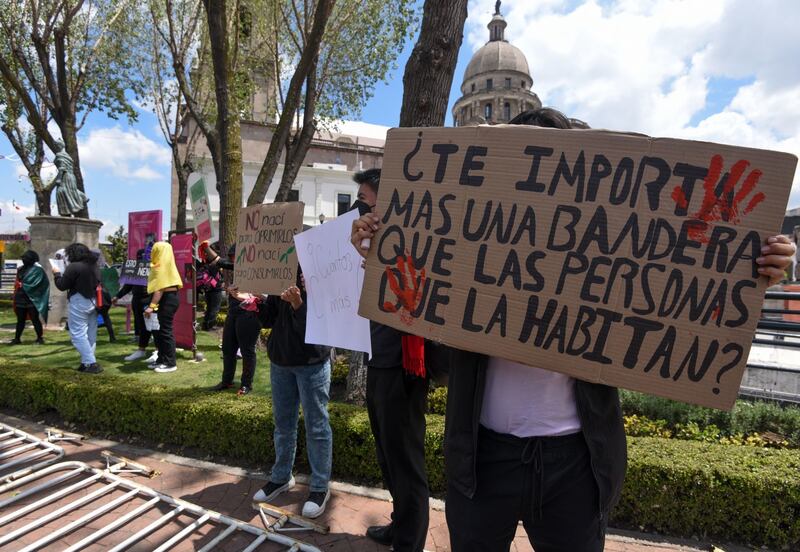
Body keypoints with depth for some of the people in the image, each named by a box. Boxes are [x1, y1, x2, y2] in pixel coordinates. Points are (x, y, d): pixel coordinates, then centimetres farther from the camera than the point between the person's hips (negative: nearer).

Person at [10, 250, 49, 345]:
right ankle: (17, 338, 20)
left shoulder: (37, 270, -8)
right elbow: (17, 282, 20)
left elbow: (34, 284, -15)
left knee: (35, 320, -2)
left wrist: (22, 285, -7)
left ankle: (40, 338, 6)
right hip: (21, 299, 7)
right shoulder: (21, 269, 13)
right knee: (20, 320, 13)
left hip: (32, 299, -7)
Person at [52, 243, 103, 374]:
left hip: (79, 302, -8)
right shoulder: (94, 265, 9)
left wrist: (56, 274, 6)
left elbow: (62, 286, -11)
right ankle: (87, 362, 18)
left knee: (78, 334, -3)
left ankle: (91, 363, -9)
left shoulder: (74, 267, -16)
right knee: (90, 335, 12)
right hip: (93, 301, 8)